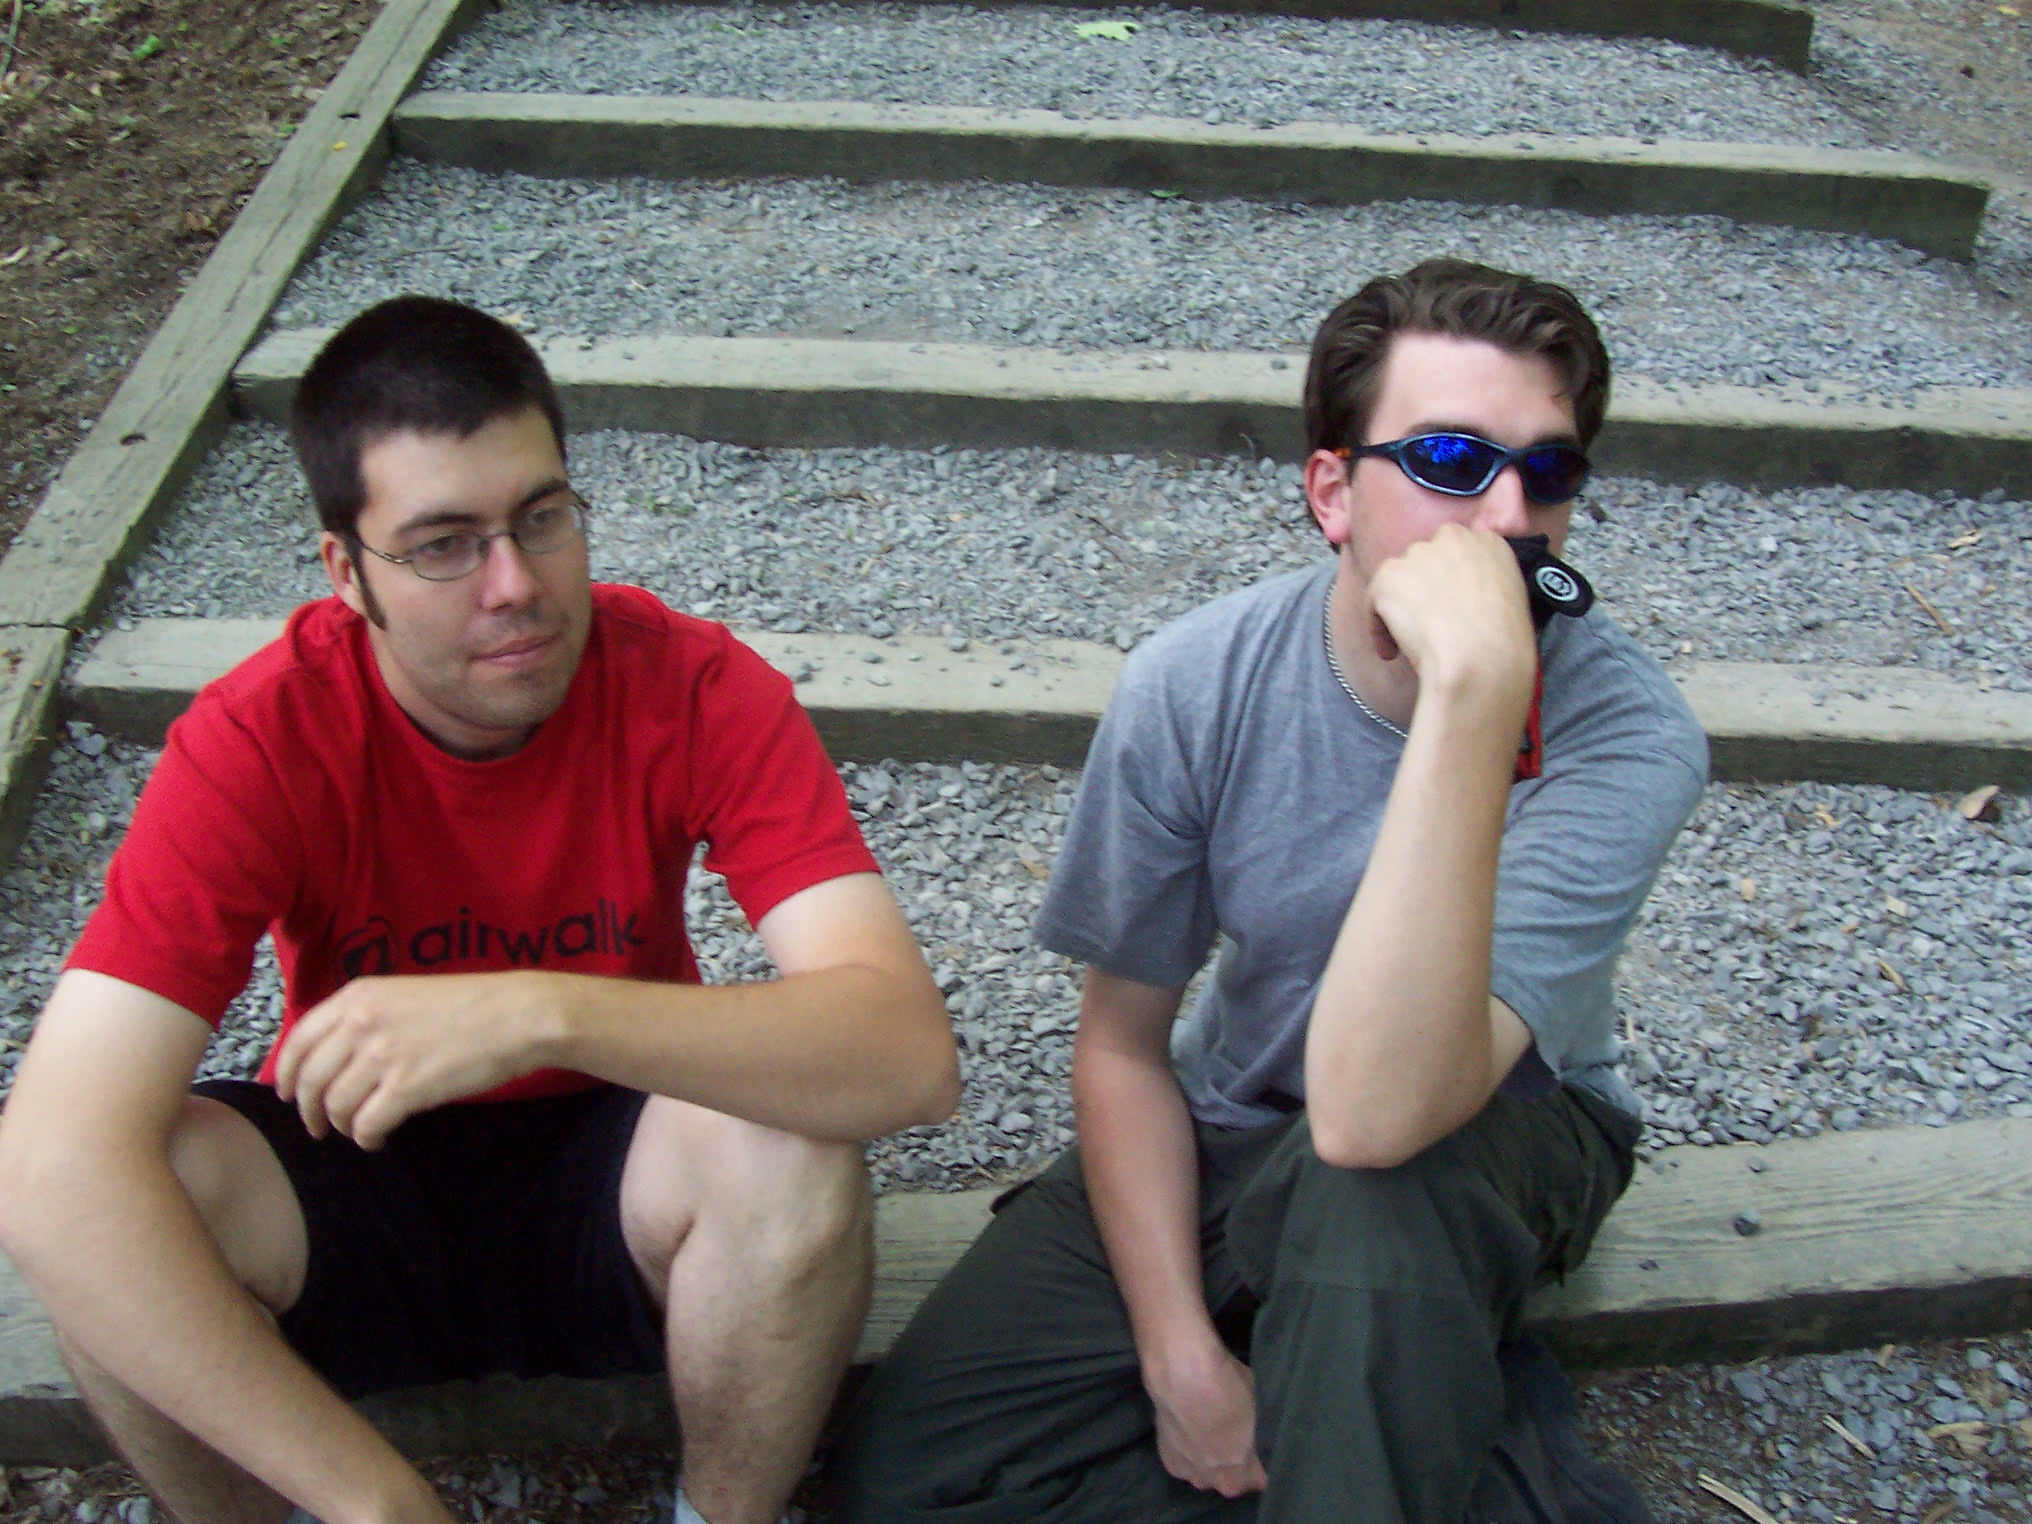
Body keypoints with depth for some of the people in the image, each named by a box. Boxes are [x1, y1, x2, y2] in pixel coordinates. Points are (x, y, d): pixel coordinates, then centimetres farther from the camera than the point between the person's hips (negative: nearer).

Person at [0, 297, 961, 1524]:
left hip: (611, 1190, 0)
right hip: (360, 1194, 1)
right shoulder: (262, 741, -22)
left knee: (790, 1145, -32)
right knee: (121, 1194, -30)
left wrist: (545, 1011, -45)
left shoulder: (697, 689, -21)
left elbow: (913, 1053, -32)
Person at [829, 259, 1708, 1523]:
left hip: (1496, 1144, -3)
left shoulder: (1627, 734, -26)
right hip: (1224, 1131, 4)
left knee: (1369, 1185, -41)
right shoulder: (1196, 685, -17)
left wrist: (1476, 691, -45)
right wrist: (1179, 1356, -13)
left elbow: (1371, 1113, -40)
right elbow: (1123, 1041, -5)